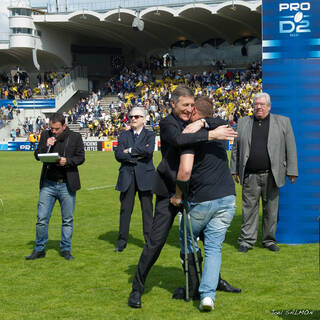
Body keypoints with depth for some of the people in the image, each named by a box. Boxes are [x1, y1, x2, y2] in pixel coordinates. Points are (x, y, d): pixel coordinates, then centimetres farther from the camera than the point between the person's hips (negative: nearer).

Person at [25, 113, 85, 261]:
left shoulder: (75, 137, 1)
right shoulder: (45, 135, 6)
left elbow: (81, 157, 1)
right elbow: (37, 155, 7)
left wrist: (67, 161, -18)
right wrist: (46, 146, -12)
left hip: (67, 185, -1)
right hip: (48, 183, 1)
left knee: (67, 219, 6)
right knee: (42, 218, 0)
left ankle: (66, 249, 19)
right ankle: (39, 249, 13)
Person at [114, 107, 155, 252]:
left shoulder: (149, 135, 4)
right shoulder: (124, 135, 11)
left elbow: (149, 151, -16)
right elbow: (118, 154, -2)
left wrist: (130, 151, -9)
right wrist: (137, 155, -10)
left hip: (144, 176, -2)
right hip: (127, 176, 2)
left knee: (147, 209, 2)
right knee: (125, 209, 4)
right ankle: (122, 241, 11)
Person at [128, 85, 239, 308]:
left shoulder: (192, 123, 9)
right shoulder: (167, 123, -10)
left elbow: (219, 123, 4)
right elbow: (178, 140, -30)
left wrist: (202, 122, -16)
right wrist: (211, 134, -33)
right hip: (170, 191, -7)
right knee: (156, 241, -7)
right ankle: (137, 288, 6)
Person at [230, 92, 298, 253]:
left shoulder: (283, 122, 6)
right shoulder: (243, 122, 11)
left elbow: (290, 148, 5)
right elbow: (236, 148, 13)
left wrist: (292, 171, 1)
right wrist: (234, 170, 9)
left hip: (271, 175, 0)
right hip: (250, 176, 1)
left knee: (271, 209, 6)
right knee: (249, 209, 1)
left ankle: (269, 240, 18)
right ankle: (246, 240, 9)